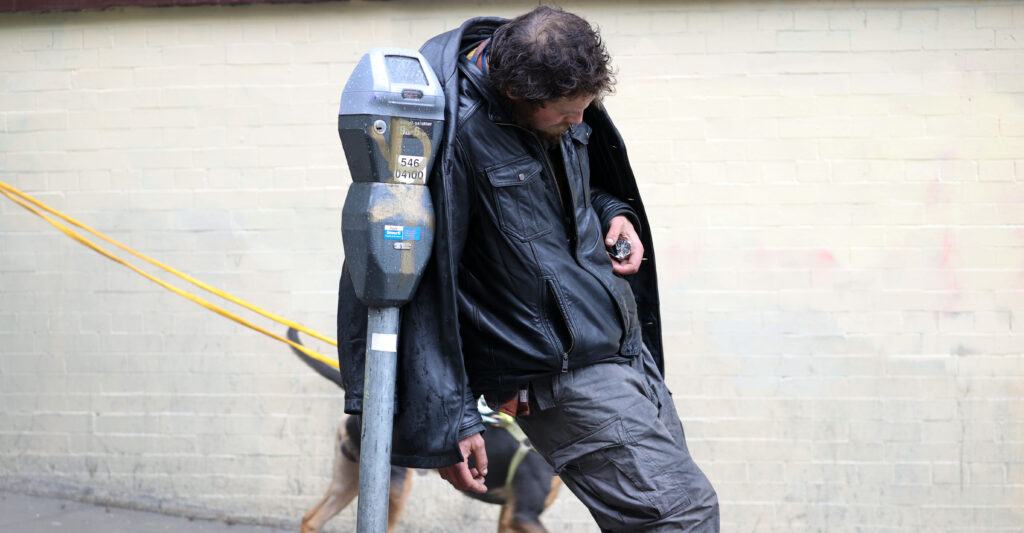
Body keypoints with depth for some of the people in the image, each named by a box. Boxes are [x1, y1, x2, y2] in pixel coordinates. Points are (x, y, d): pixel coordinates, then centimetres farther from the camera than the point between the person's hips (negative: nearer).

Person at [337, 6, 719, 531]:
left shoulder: (562, 106, 5)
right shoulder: (457, 133, -21)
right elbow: (421, 282, -21)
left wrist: (614, 212, 3)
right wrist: (449, 423, -22)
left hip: (625, 346, 9)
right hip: (561, 372, -9)